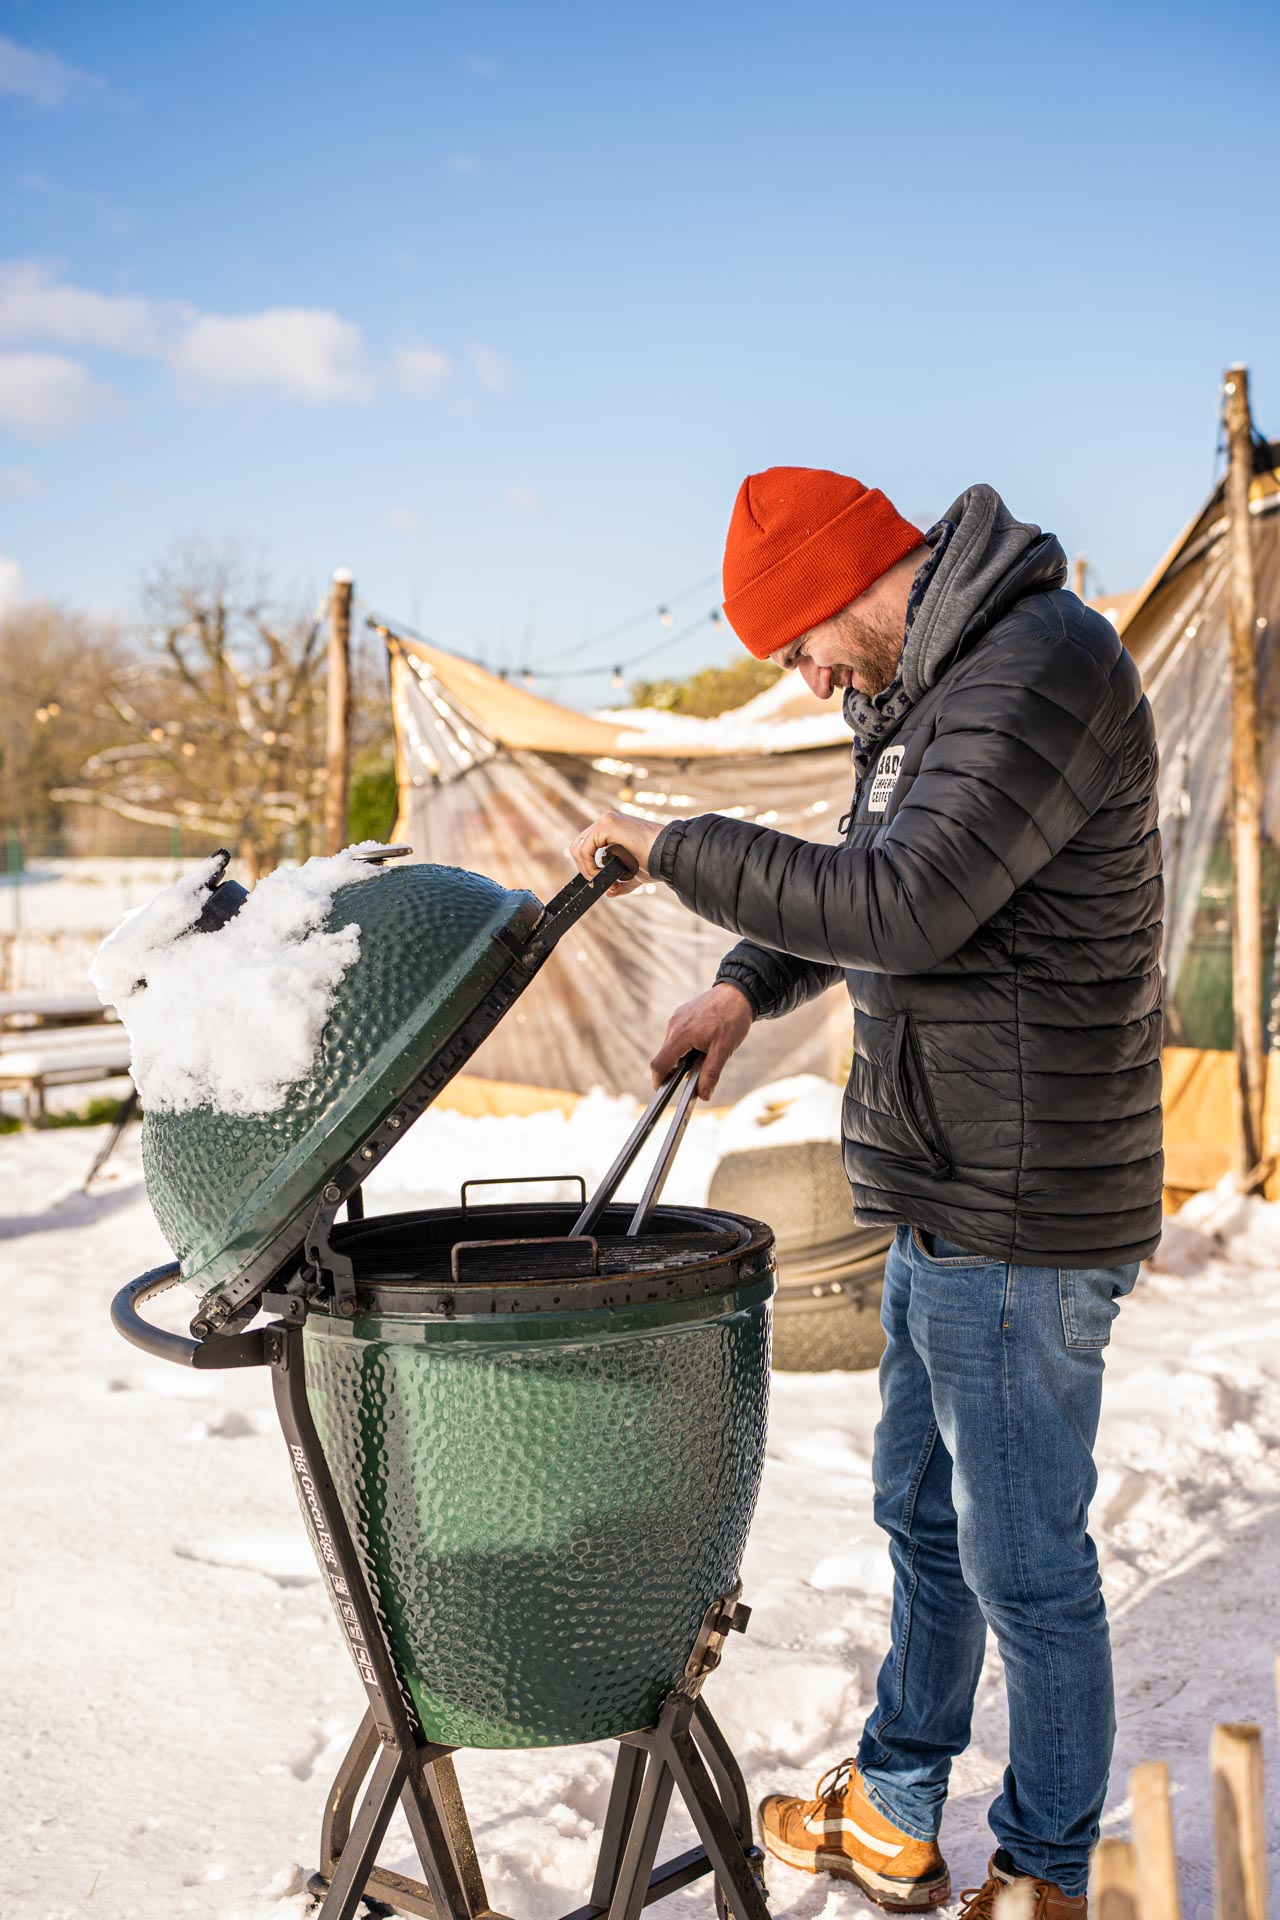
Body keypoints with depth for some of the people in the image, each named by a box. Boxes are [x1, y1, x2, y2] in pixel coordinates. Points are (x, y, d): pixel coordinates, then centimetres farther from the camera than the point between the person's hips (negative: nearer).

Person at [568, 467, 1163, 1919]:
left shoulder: (1046, 668, -19)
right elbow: (864, 878, 25)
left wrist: (675, 850, -17)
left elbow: (904, 905, -27)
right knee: (922, 1515, 21)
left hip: (1019, 1221, -10)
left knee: (1024, 1564, 5)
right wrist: (745, 985, 9)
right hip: (942, 1201, 10)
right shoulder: (935, 684, 13)